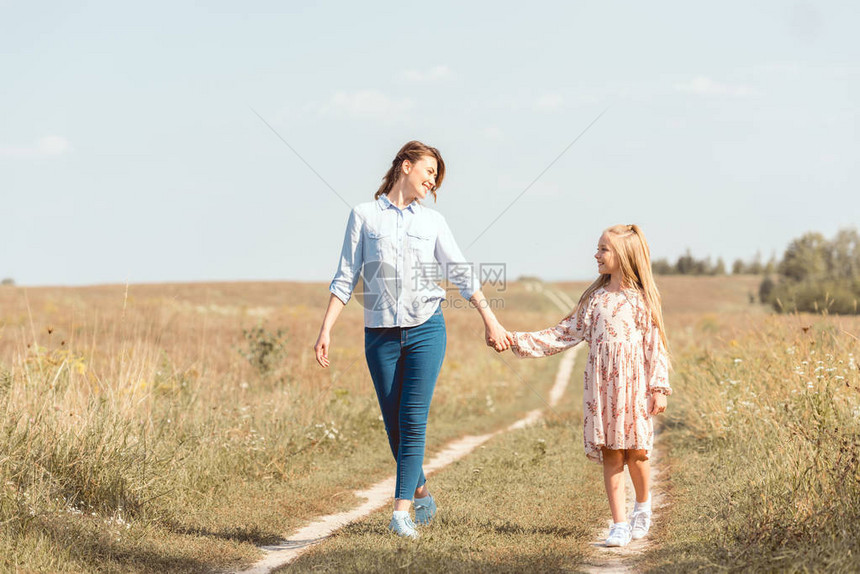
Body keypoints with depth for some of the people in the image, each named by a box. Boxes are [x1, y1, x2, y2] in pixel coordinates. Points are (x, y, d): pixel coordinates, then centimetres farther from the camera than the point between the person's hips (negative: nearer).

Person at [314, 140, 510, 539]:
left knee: (413, 419, -10)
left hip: (426, 327, 0)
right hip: (380, 332, 0)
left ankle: (401, 512, -10)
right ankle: (422, 495, 23)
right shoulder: (365, 215, 5)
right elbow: (346, 278, 4)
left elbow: (461, 273, 14)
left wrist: (490, 320, 11)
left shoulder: (433, 221, 11)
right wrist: (326, 329, -3)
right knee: (394, 423, 3)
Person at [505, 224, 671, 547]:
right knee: (610, 454, 0)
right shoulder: (595, 298, 11)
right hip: (601, 385, 3)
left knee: (635, 450, -2)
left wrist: (659, 388, -6)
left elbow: (655, 346, 0)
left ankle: (642, 506, 27)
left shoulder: (641, 299, 0)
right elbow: (565, 334, 11)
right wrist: (519, 341, 4)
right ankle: (619, 525, 4)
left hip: (633, 385, -3)